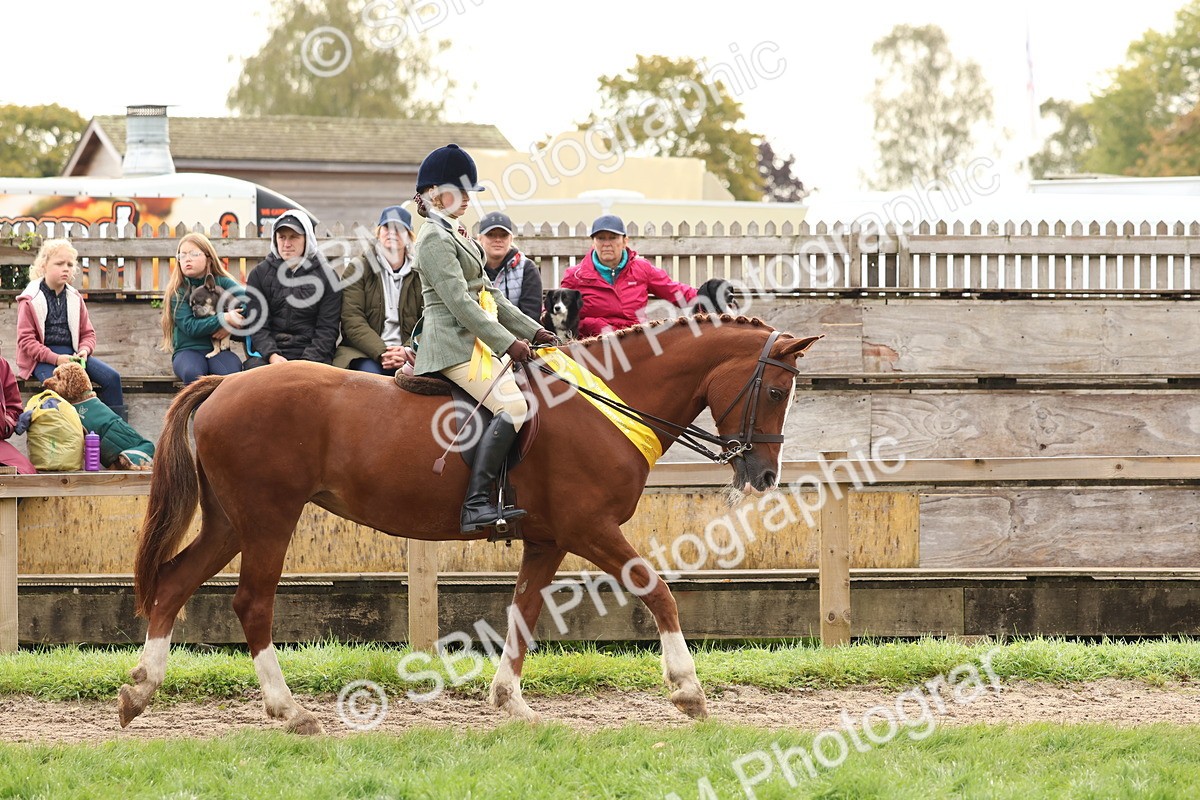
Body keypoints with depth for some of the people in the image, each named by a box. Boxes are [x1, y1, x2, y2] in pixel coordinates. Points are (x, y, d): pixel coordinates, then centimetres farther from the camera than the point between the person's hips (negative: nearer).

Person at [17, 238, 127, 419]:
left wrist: (84, 350, -7)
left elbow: (88, 333, 18)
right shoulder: (30, 300, -3)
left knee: (112, 378, -13)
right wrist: (56, 358, -19)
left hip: (71, 355, 5)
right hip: (42, 358, -5)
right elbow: (26, 340, -8)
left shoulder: (75, 298, 13)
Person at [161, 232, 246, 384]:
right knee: (192, 373, -37)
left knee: (232, 372, -34)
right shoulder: (178, 292, 3)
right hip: (187, 350, -1)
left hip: (218, 350, 1)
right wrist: (224, 319, -14)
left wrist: (230, 327, -17)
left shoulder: (222, 283, 9)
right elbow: (189, 327, -8)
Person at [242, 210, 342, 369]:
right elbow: (257, 325, 5)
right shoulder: (259, 274, 12)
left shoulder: (326, 276, 9)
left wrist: (307, 360, -12)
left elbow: (327, 328, 3)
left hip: (311, 354, -1)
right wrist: (272, 355, -13)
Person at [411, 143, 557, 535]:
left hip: (471, 341, 11)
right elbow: (459, 302, -19)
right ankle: (476, 503, -30)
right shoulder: (435, 239, -11)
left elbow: (489, 296, 23)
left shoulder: (455, 236, 21)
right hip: (455, 344, -11)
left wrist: (532, 330, 16)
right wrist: (508, 342, -21)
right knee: (513, 406, -24)